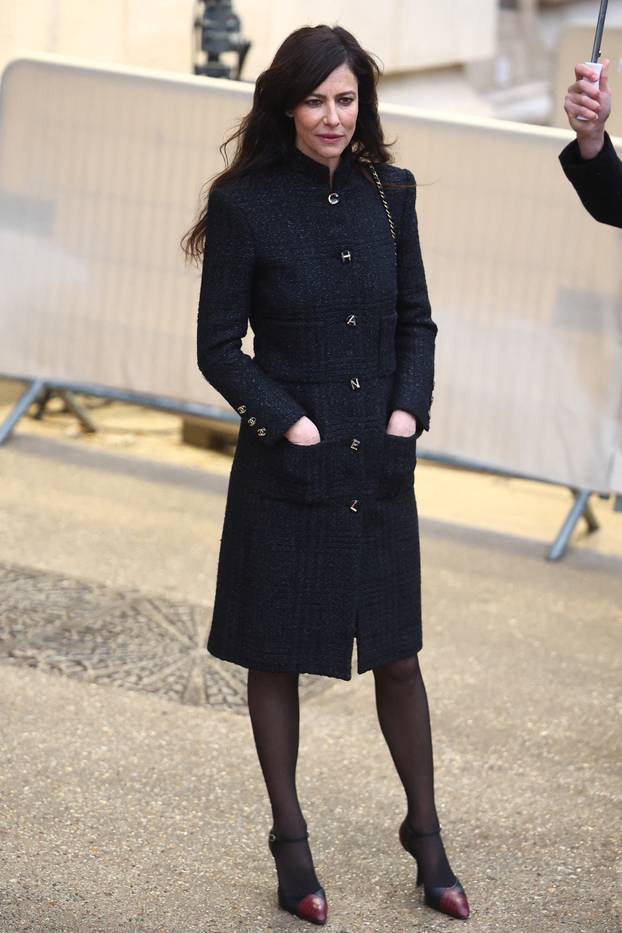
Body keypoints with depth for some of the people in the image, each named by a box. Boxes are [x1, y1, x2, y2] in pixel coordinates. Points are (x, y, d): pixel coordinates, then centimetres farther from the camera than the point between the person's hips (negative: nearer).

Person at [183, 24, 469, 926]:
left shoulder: (389, 192, 3)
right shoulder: (247, 204, -8)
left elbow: (416, 321, 11)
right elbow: (219, 347, -5)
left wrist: (408, 411, -2)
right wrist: (291, 421, -13)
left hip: (379, 468, 3)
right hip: (285, 473, -3)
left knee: (398, 656, 9)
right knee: (277, 658, 8)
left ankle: (425, 834, 25)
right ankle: (291, 842, 22)